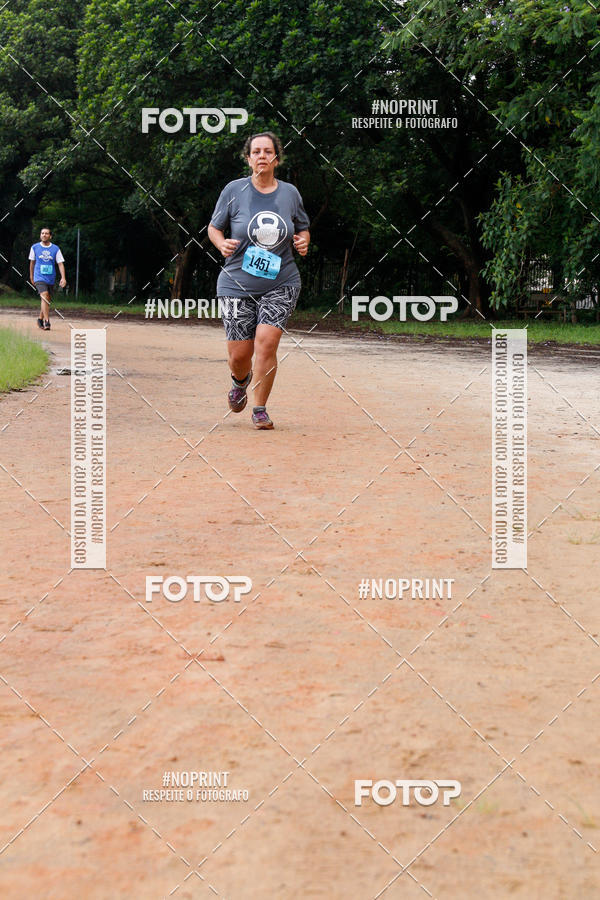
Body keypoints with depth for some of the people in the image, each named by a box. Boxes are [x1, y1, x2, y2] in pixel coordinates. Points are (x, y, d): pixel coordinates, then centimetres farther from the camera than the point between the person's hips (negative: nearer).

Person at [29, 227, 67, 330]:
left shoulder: (55, 249, 2)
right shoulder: (35, 247, 3)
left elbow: (60, 263, -2)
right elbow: (32, 262, 16)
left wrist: (63, 277, -14)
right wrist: (31, 276, 20)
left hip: (51, 278, 3)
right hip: (39, 278, -3)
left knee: (47, 300, 11)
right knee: (44, 296, -22)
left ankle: (40, 320, 32)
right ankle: (47, 322, -28)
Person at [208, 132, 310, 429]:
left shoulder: (290, 193, 5)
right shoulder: (234, 190, -2)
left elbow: (302, 227, 20)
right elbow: (214, 227, 8)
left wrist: (303, 241, -2)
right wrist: (222, 244, -13)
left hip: (281, 284, 1)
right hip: (238, 283, 0)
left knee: (266, 341, -17)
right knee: (239, 354, 0)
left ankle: (260, 409, 0)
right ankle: (241, 380, 39)